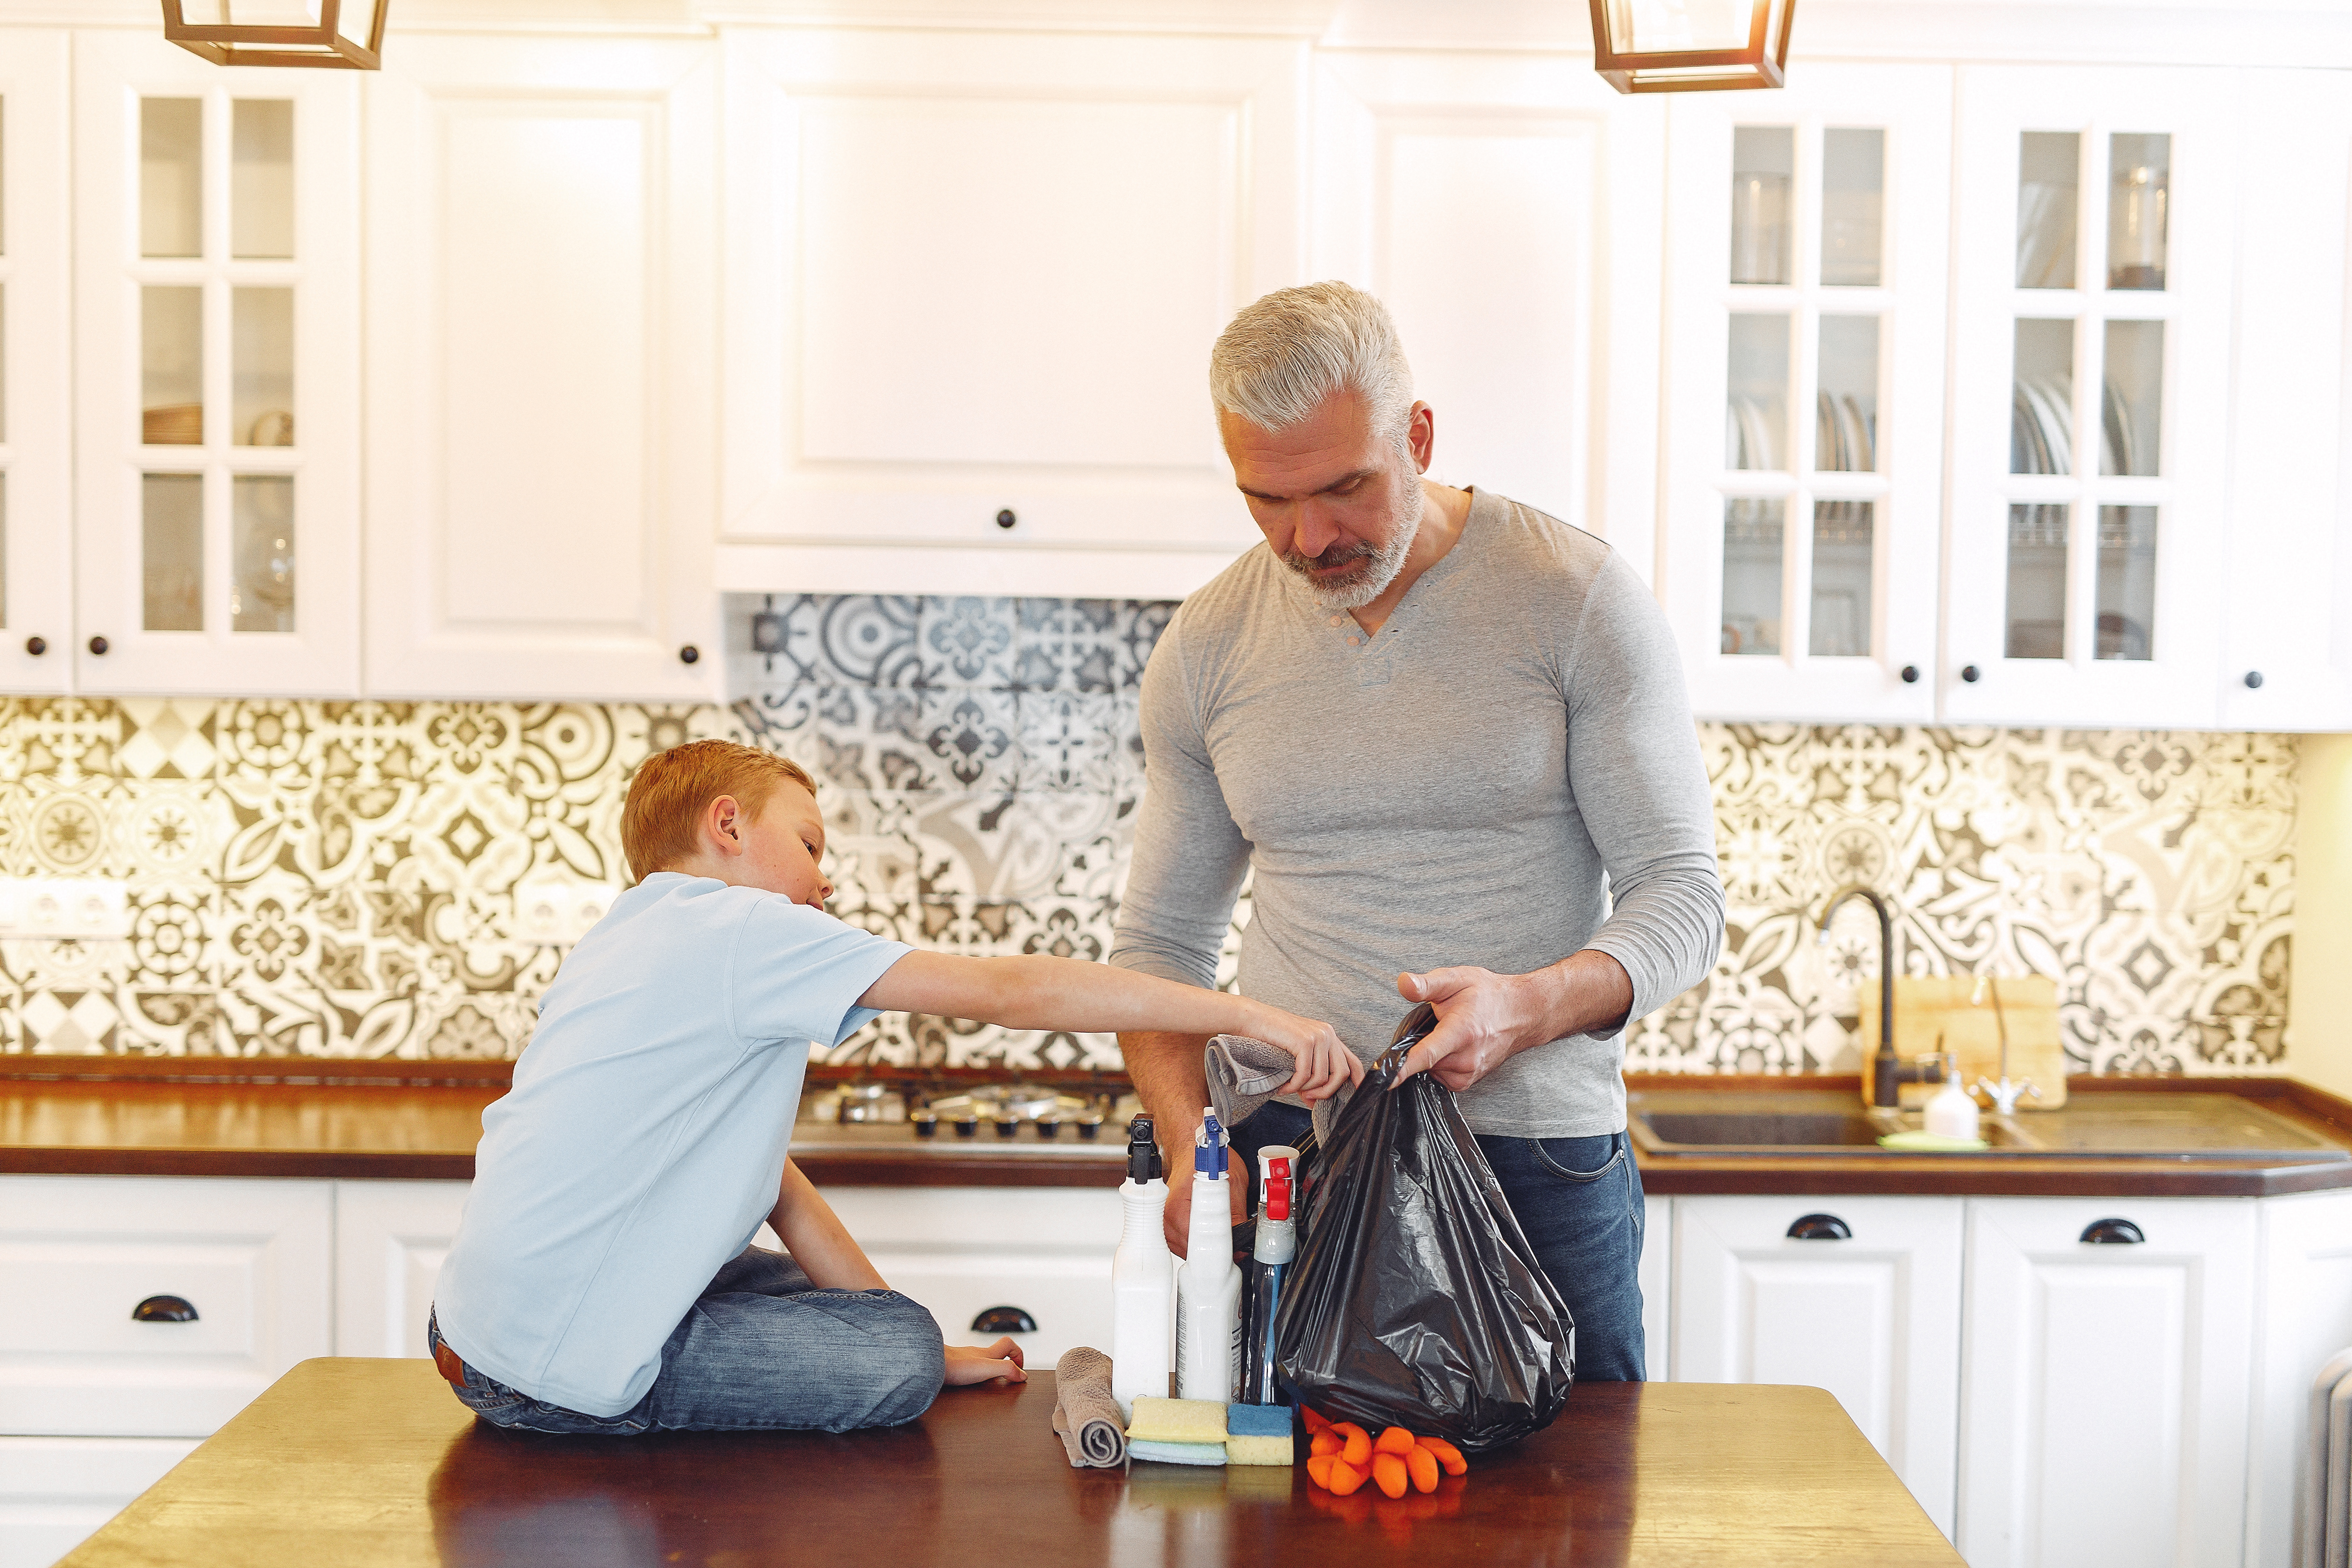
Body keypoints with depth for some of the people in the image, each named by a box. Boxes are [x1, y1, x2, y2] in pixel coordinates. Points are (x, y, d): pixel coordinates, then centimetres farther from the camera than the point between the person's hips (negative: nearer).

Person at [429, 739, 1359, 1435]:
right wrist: (1247, 1015, -17)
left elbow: (763, 1177, 14)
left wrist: (918, 1346, 14)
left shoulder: (637, 947, 16)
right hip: (559, 1370, -10)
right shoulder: (740, 930, -13)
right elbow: (1007, 993, -19)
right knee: (902, 1354, -5)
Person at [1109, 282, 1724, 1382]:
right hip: (1281, 1156, 2)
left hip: (1537, 1161, -2)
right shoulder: (1206, 651, 5)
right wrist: (1191, 1143, -7)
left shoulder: (1580, 600, -5)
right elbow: (1159, 940, 11)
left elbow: (1681, 896, -4)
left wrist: (1530, 1005, -24)